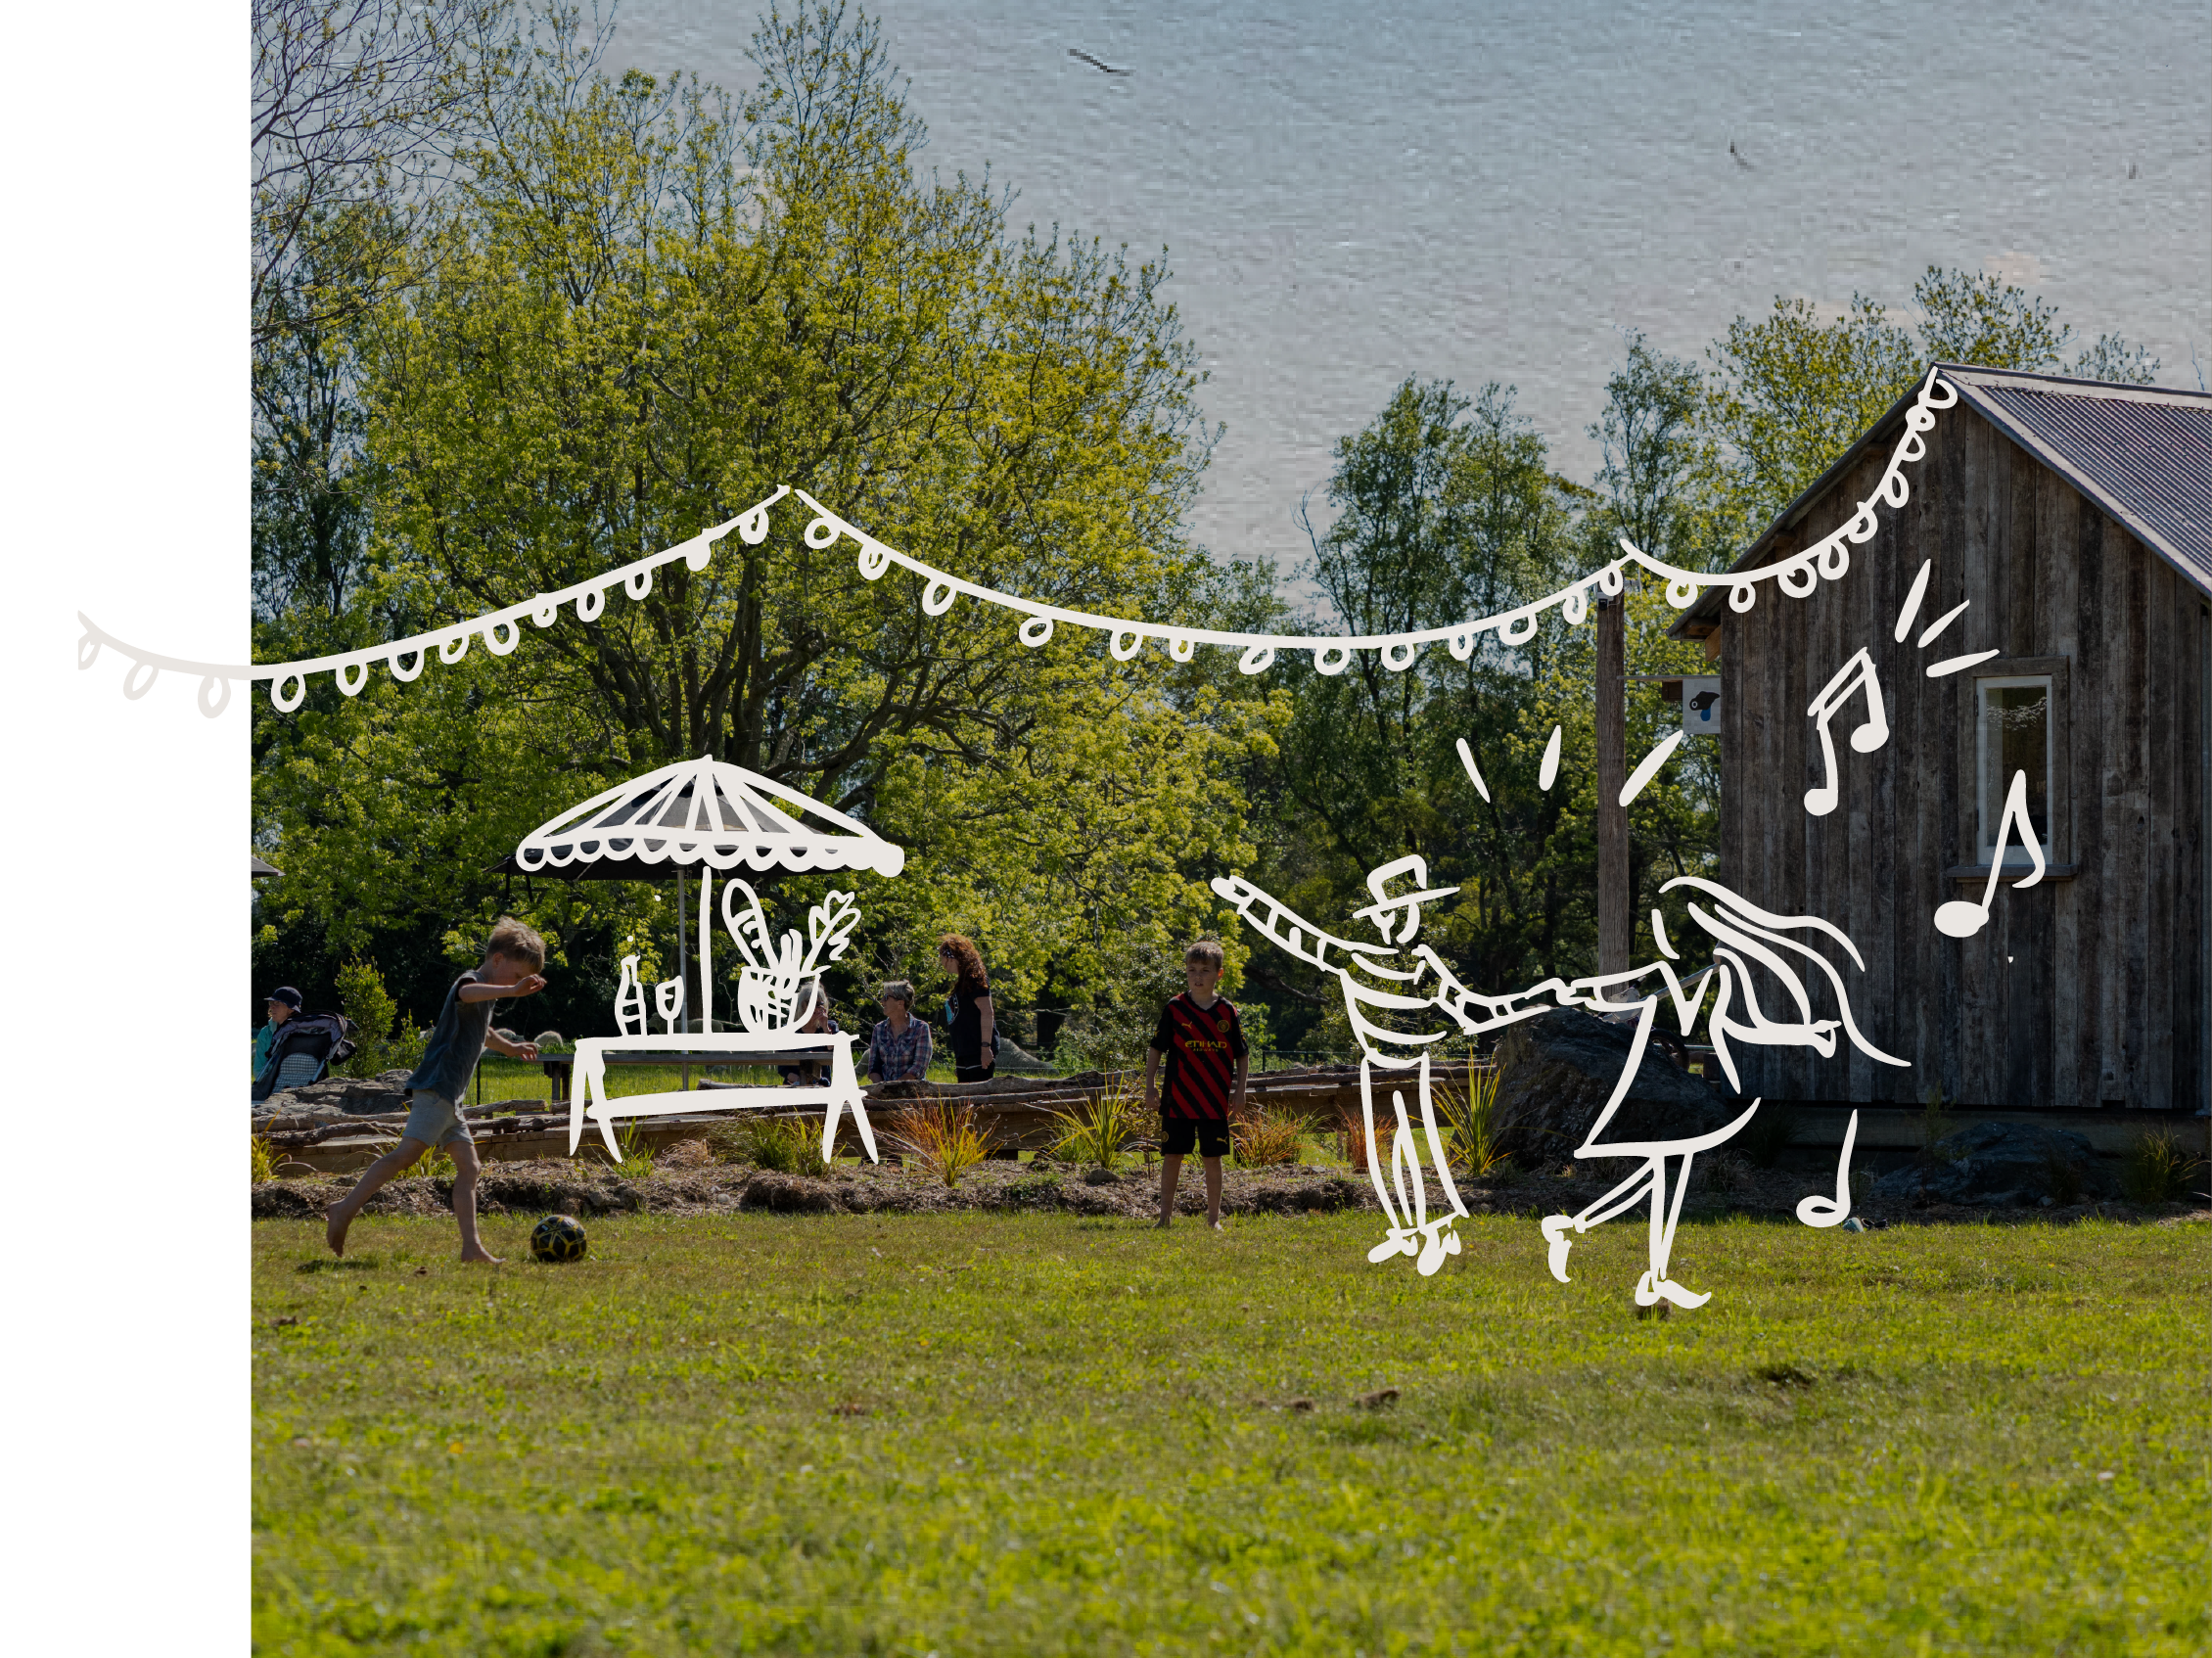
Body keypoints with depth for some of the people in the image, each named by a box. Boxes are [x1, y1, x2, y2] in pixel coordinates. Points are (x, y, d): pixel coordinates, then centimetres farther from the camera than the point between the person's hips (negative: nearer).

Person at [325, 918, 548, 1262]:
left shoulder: (486, 997, 26)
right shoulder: (471, 981, -6)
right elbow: (467, 993, -35)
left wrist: (509, 1047, 65)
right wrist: (513, 990, -47)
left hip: (449, 1097, 10)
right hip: (435, 1087, -10)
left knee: (468, 1166, 2)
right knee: (408, 1152, -21)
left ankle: (471, 1247, -3)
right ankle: (345, 1209, -22)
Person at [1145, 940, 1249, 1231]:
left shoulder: (1226, 1012, 3)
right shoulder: (1174, 1009, 0)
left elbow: (1242, 1055, 10)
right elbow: (1155, 1050, 4)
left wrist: (1239, 1091, 3)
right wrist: (1150, 1087, -2)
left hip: (1215, 1101, 1)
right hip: (1177, 1099, -1)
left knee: (1213, 1158, 5)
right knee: (1172, 1156, 1)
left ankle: (1214, 1218, 12)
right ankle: (1165, 1216, 9)